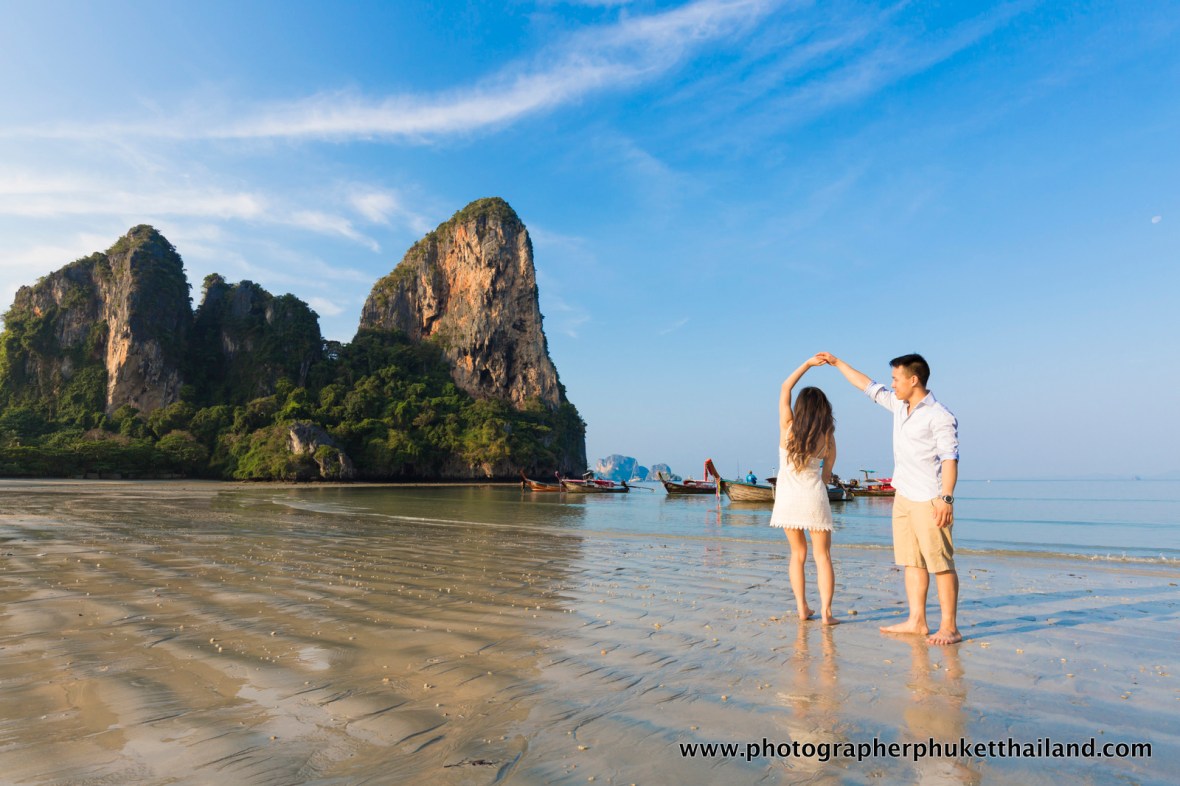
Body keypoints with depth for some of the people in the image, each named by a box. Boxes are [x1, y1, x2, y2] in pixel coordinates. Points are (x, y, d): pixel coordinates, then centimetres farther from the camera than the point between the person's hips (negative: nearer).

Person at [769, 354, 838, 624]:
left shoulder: (787, 427, -3)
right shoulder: (827, 437, -1)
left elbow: (785, 388, 8)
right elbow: (827, 474, 8)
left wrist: (808, 363, 9)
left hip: (787, 497, 1)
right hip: (814, 497, -1)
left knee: (798, 553, 15)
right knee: (822, 555, 8)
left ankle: (802, 608, 13)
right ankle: (826, 611, 0)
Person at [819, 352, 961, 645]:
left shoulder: (939, 416, -13)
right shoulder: (899, 405, 11)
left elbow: (949, 459, -18)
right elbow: (869, 386, 22)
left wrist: (946, 498, -25)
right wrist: (838, 363, 27)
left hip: (929, 500, -8)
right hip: (903, 498, 8)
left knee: (941, 564, -4)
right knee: (912, 562, 10)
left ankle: (949, 627, 3)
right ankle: (916, 621, 15)